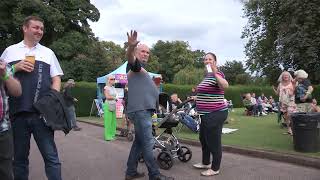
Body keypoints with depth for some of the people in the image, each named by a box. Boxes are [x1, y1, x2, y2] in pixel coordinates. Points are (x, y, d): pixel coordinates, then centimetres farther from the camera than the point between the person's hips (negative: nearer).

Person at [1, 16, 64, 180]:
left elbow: (56, 79, 10)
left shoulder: (48, 52, 14)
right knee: (19, 157, 12)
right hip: (17, 112, 1)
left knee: (51, 156, -3)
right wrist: (16, 67, -4)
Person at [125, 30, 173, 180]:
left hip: (144, 110, 10)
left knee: (139, 141, 14)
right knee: (147, 144, -8)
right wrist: (131, 47, -49)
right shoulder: (134, 64, -2)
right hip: (139, 110, -10)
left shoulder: (141, 69, 26)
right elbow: (130, 58, -29)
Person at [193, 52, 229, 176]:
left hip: (215, 114, -10)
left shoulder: (217, 74, -15)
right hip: (206, 114, 11)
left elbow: (225, 86, -38)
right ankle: (205, 163, 38)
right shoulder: (207, 75, 15)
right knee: (203, 138, 21)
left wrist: (215, 72, -48)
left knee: (214, 141, 2)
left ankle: (215, 169, 18)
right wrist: (196, 97, 30)